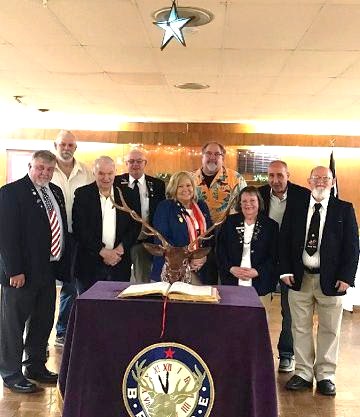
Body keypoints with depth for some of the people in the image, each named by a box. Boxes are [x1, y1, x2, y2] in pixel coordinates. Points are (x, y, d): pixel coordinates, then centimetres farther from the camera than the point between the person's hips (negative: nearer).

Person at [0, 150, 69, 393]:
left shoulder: (56, 192, 11)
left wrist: (63, 264, 8)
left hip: (49, 269, 7)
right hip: (21, 273, -7)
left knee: (43, 322, 17)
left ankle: (36, 366, 35)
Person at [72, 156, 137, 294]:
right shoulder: (82, 194, 0)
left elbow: (134, 226, 5)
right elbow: (79, 229, -7)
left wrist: (120, 249, -9)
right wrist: (102, 251, -13)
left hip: (120, 265, 2)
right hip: (90, 264, -1)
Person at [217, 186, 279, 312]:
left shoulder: (270, 225, 3)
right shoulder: (230, 222, 8)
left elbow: (274, 256, 0)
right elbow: (220, 250, 6)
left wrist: (257, 271, -12)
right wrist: (231, 268, -8)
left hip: (260, 286, -1)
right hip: (231, 283, 1)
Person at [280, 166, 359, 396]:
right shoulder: (296, 207, 4)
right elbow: (285, 241, 6)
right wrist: (286, 271, -3)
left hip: (331, 280, -1)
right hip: (299, 278, 2)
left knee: (329, 329, 9)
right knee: (301, 328, 10)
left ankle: (325, 375, 24)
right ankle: (303, 373, 23)